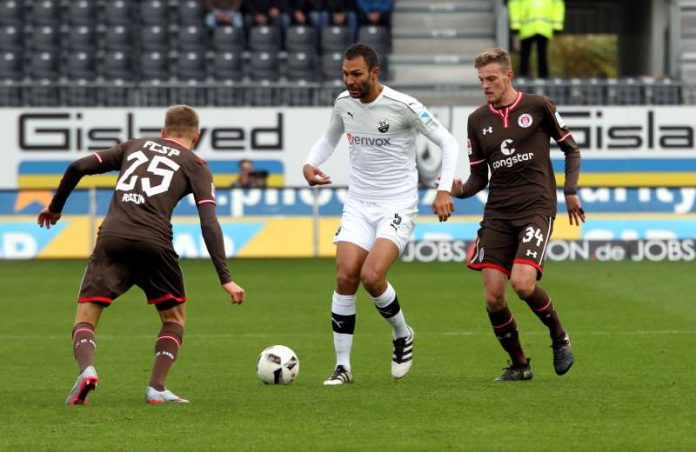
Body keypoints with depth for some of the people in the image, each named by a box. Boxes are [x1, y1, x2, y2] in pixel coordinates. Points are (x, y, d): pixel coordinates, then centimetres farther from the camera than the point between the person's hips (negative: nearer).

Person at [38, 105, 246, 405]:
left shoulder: (135, 146, 25)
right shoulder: (196, 166, 16)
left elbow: (78, 168, 18)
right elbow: (209, 224, 2)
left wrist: (55, 207, 34)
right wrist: (225, 279, -1)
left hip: (112, 238, 1)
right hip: (154, 243, -1)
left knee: (85, 320, 6)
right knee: (174, 318, 21)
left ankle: (86, 369, -25)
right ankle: (156, 388, 5)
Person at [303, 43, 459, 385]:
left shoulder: (403, 106, -14)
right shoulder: (343, 103, 2)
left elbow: (447, 142, -6)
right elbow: (329, 139, 23)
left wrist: (444, 189, -16)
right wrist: (310, 164, 3)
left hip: (397, 206, -5)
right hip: (358, 205, 5)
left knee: (372, 276, -21)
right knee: (345, 277, -10)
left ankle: (402, 335, 9)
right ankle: (342, 366, -3)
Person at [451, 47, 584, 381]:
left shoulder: (538, 106, 0)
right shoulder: (478, 120, 10)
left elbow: (570, 149, 10)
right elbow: (479, 177, 13)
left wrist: (570, 191, -2)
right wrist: (461, 190, -8)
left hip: (536, 208, -4)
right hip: (497, 213, 4)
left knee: (523, 283, -22)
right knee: (493, 296, -6)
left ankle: (559, 337, 6)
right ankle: (519, 365, 12)